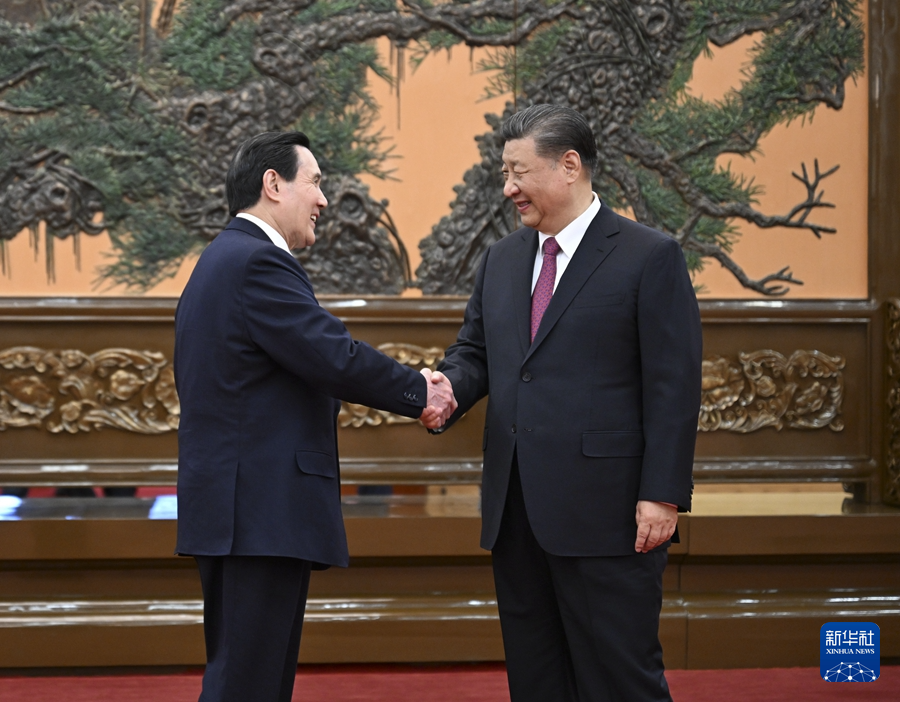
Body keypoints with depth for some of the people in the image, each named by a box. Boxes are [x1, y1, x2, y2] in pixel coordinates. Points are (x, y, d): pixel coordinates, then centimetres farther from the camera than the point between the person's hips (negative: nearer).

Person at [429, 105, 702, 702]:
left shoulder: (650, 256, -5)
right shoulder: (502, 259, 16)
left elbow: (674, 387, -9)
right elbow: (475, 351, 19)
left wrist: (662, 495, -15)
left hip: (607, 513, -7)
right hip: (517, 513, 7)